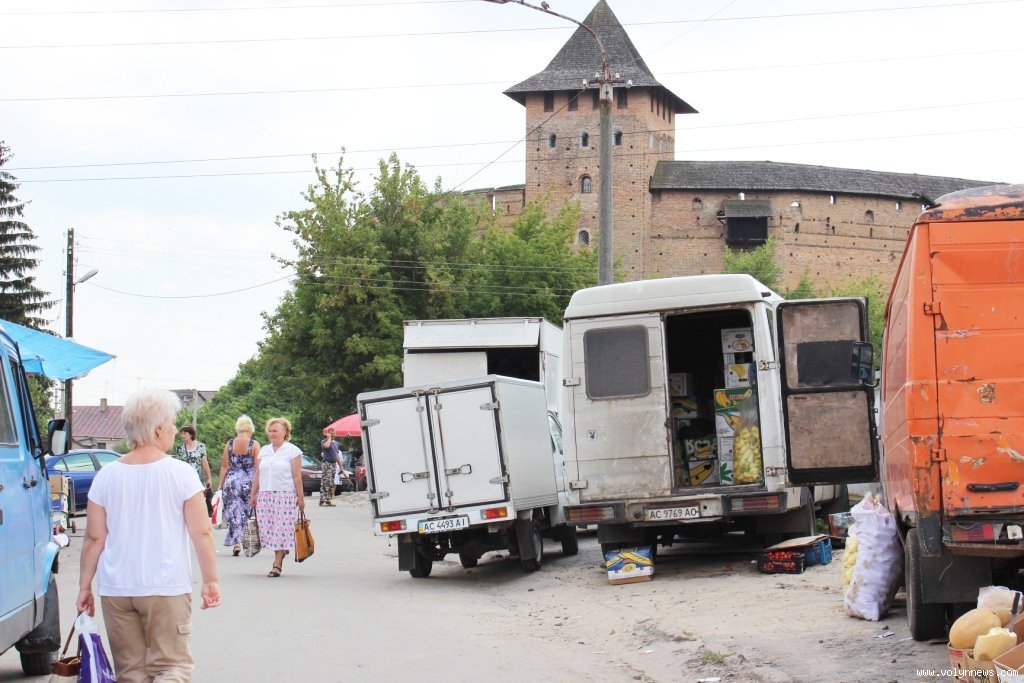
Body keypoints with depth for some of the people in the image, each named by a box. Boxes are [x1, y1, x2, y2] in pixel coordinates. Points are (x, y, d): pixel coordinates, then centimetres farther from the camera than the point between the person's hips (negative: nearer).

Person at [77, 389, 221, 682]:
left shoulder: (106, 476, 2)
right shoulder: (181, 474, -6)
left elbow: (94, 538, 3)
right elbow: (201, 533, -6)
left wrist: (85, 586, 11)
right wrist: (211, 580, 3)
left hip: (116, 590, 3)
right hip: (166, 588, -3)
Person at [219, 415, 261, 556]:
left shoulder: (229, 444, 1)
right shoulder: (254, 445, -4)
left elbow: (224, 466, 2)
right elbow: (258, 467, -6)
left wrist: (221, 485, 8)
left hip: (231, 481, 1)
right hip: (249, 483, -1)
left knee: (233, 513, 3)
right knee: (247, 513, 11)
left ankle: (236, 542, -7)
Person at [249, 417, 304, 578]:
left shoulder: (292, 451, 0)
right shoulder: (264, 451, 15)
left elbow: (297, 477, -3)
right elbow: (258, 475, 17)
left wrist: (300, 497, -6)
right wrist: (253, 494, 12)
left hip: (285, 495, -5)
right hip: (265, 495, 5)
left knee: (282, 528, -7)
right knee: (268, 528, -1)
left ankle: (277, 564, -6)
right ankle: (282, 552, 15)